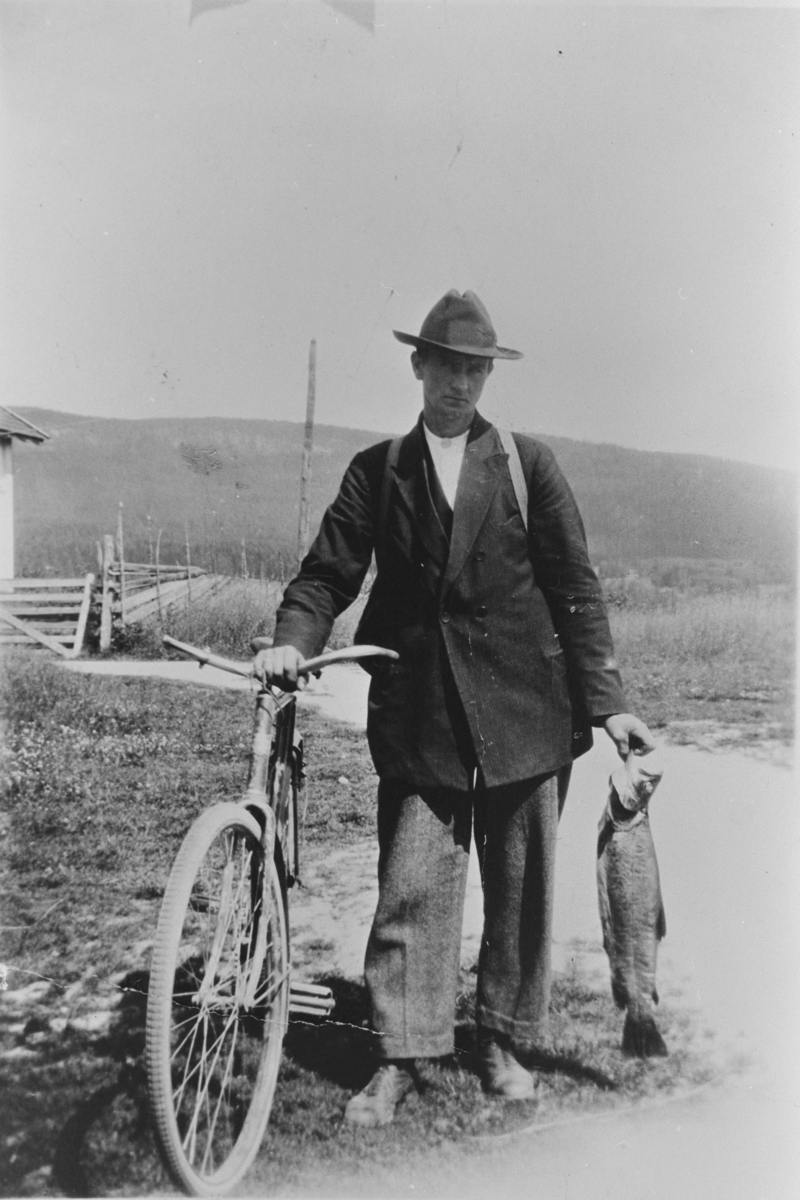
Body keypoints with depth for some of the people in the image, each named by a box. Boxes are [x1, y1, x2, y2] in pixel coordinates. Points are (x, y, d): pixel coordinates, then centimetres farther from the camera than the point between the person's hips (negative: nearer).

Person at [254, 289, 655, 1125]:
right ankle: (399, 1057, 15)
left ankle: (506, 1042, 28)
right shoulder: (376, 471, 7)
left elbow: (575, 589, 2)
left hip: (524, 707, 1)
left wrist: (606, 702, -3)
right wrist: (293, 641, -16)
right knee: (410, 886, -1)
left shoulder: (528, 464, 4)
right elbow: (328, 573, 3)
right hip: (418, 710, 0)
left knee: (522, 885, 10)